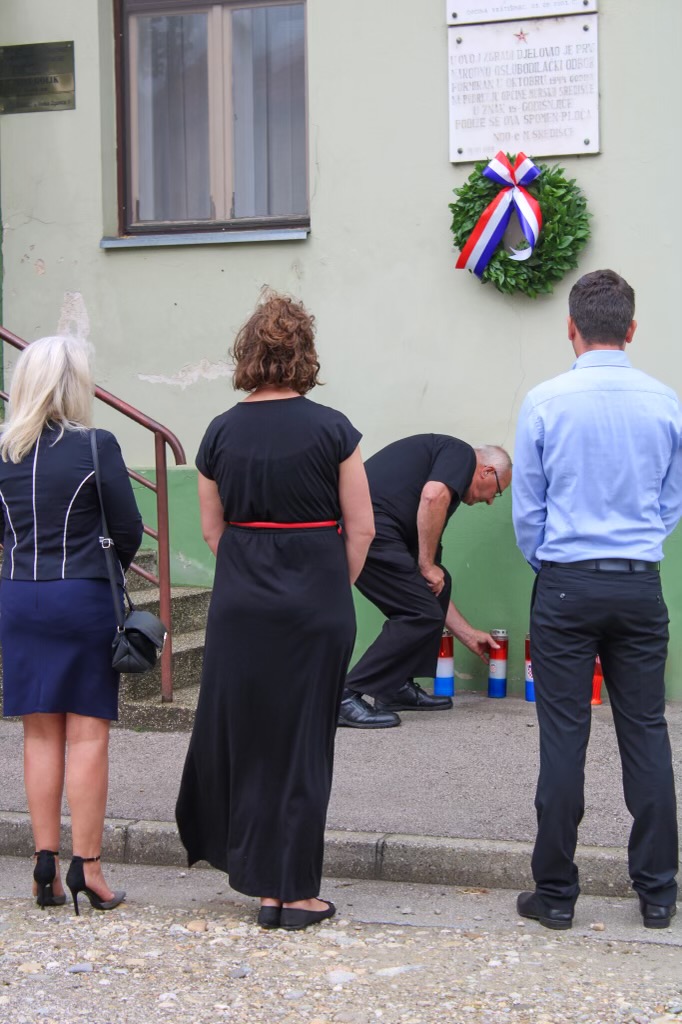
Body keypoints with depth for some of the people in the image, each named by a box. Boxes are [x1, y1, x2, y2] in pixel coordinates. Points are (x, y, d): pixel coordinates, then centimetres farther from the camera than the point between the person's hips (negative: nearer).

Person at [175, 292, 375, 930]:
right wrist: (334, 588, 9)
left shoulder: (222, 433, 1)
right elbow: (361, 529, -4)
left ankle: (263, 884, 18)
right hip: (317, 604, -2)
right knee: (304, 744, 4)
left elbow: (212, 528, 8)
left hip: (240, 605, 2)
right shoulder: (331, 429, -7)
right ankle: (295, 892, 9)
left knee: (241, 730, 12)